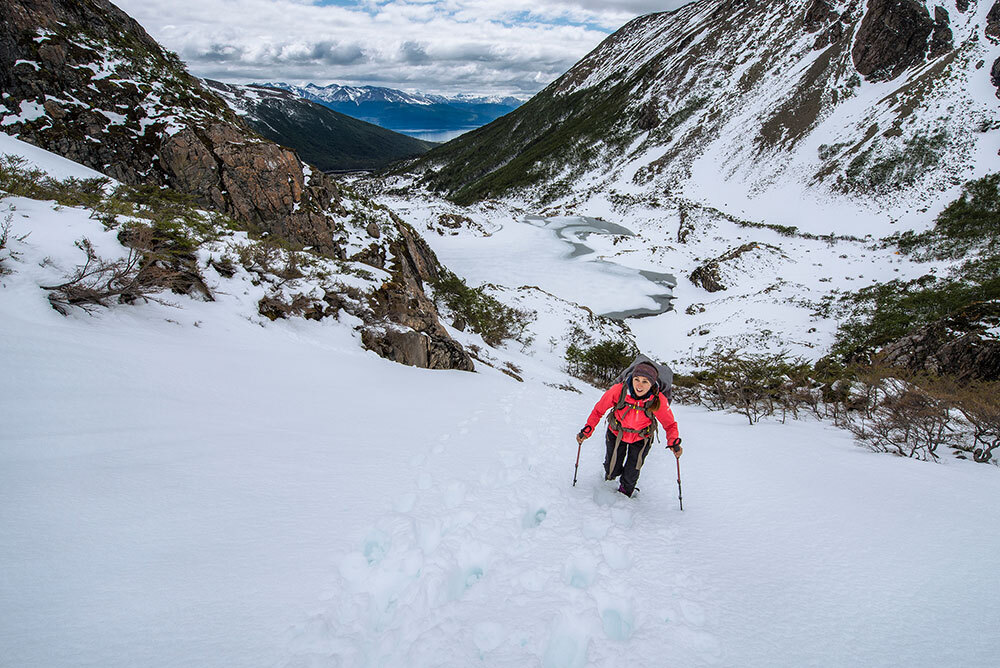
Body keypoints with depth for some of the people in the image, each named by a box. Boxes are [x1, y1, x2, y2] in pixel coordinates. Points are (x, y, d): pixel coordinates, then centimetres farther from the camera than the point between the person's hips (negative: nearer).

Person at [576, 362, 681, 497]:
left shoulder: (658, 400, -28)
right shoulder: (618, 390, -30)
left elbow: (670, 424, -13)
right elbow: (599, 410, -14)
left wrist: (674, 442, -31)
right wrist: (587, 430, -21)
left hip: (641, 439, 0)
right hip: (616, 433, 0)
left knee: (630, 475, 9)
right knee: (612, 470, 10)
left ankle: (626, 491, 46)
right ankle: (609, 478, 50)